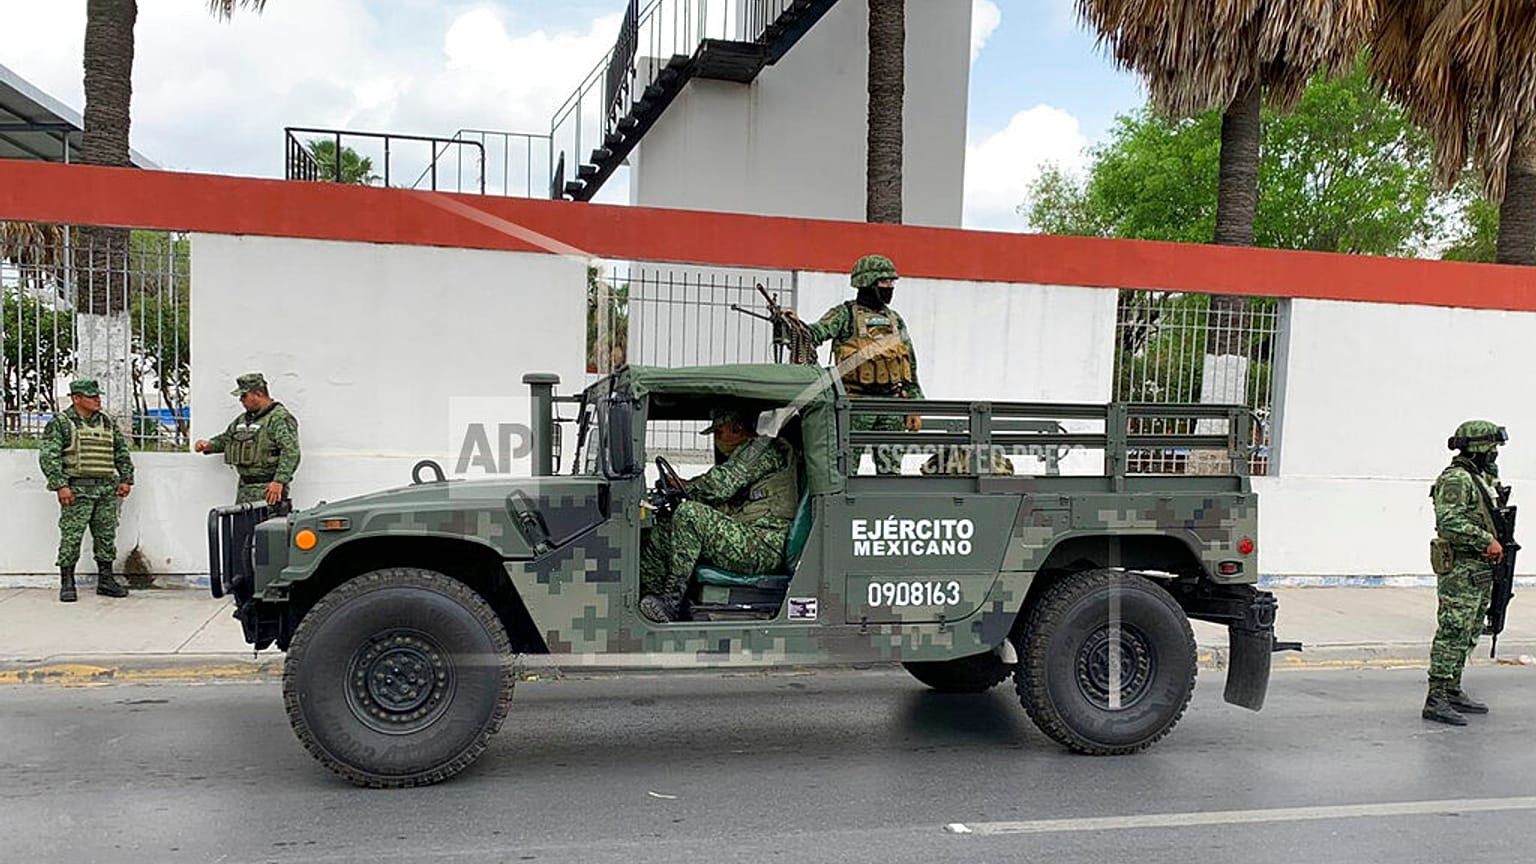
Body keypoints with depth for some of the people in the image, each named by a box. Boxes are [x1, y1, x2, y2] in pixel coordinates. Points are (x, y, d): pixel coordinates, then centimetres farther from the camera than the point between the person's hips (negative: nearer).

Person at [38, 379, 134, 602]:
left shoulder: (106, 422, 14)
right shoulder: (60, 423, -1)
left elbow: (122, 452, 19)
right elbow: (48, 456, -8)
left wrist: (126, 479, 10)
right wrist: (60, 485, -16)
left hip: (107, 489, 5)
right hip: (77, 490, -5)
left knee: (106, 535, 7)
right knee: (71, 537, -5)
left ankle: (106, 580, 15)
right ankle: (67, 583, 4)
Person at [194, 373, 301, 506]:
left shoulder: (280, 418, -12)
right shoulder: (243, 419, 18)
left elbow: (291, 452, -22)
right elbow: (226, 438, 34)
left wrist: (279, 481, -30)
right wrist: (209, 445, 11)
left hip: (267, 489, -9)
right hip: (244, 487, 9)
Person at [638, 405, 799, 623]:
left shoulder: (768, 449, -2)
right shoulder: (747, 454, 28)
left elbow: (723, 484, -14)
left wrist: (687, 486, 2)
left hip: (766, 549, -10)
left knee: (689, 513, -26)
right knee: (659, 536, 4)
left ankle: (671, 603, -23)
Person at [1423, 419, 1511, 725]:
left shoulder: (1482, 477, 18)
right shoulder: (1456, 478, -15)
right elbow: (1450, 521, -26)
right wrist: (1487, 541, -24)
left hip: (1480, 571, 10)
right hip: (1460, 570, -10)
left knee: (1468, 636, 15)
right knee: (1453, 633, -10)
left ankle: (1453, 691, 24)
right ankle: (1435, 700, -8)